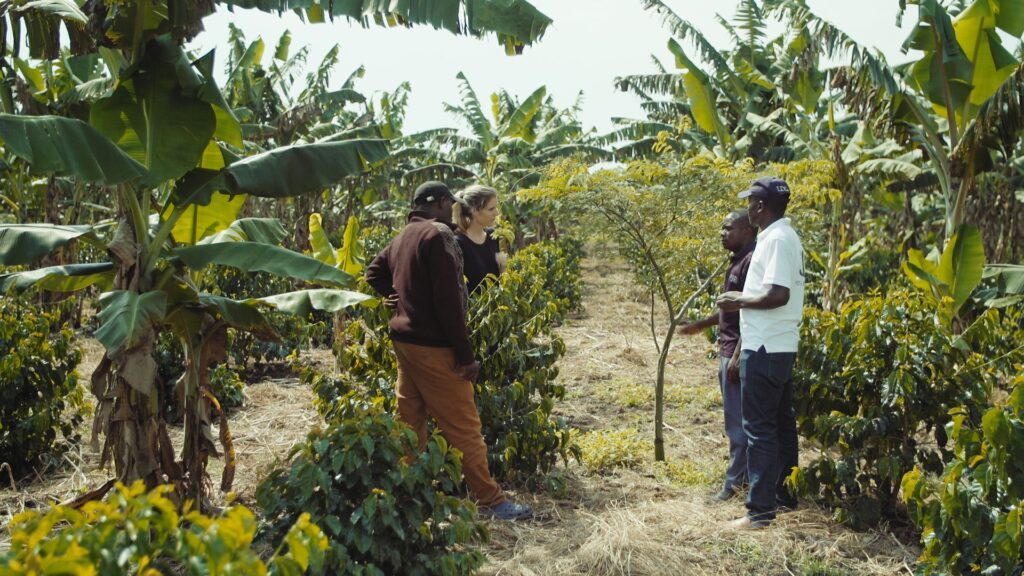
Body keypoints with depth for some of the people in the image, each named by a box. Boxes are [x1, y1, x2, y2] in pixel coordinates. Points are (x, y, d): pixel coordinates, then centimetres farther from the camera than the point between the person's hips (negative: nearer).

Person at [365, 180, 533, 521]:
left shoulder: (402, 238, 14)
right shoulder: (438, 234, -14)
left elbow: (374, 273, 25)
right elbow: (448, 298, -20)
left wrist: (396, 298, 15)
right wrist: (466, 354, -19)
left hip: (403, 339, 9)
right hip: (432, 346, -9)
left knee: (410, 420, 14)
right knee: (464, 426, -4)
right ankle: (490, 501, 3)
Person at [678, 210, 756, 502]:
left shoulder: (751, 261, -15)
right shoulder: (737, 262, 16)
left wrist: (737, 356, -22)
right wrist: (699, 325, 26)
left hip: (738, 352, -10)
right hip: (728, 349, 10)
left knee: (737, 421, -2)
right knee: (736, 420, 15)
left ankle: (734, 482, 6)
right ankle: (744, 476, 24)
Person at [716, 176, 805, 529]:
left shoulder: (775, 239, -17)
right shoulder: (784, 236, 14)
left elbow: (778, 294, -26)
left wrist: (739, 301, -14)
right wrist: (744, 300, 12)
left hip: (765, 348, -11)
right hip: (781, 346, 11)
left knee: (759, 428, -5)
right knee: (781, 422, 17)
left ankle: (761, 510, 1)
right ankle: (784, 494, 29)